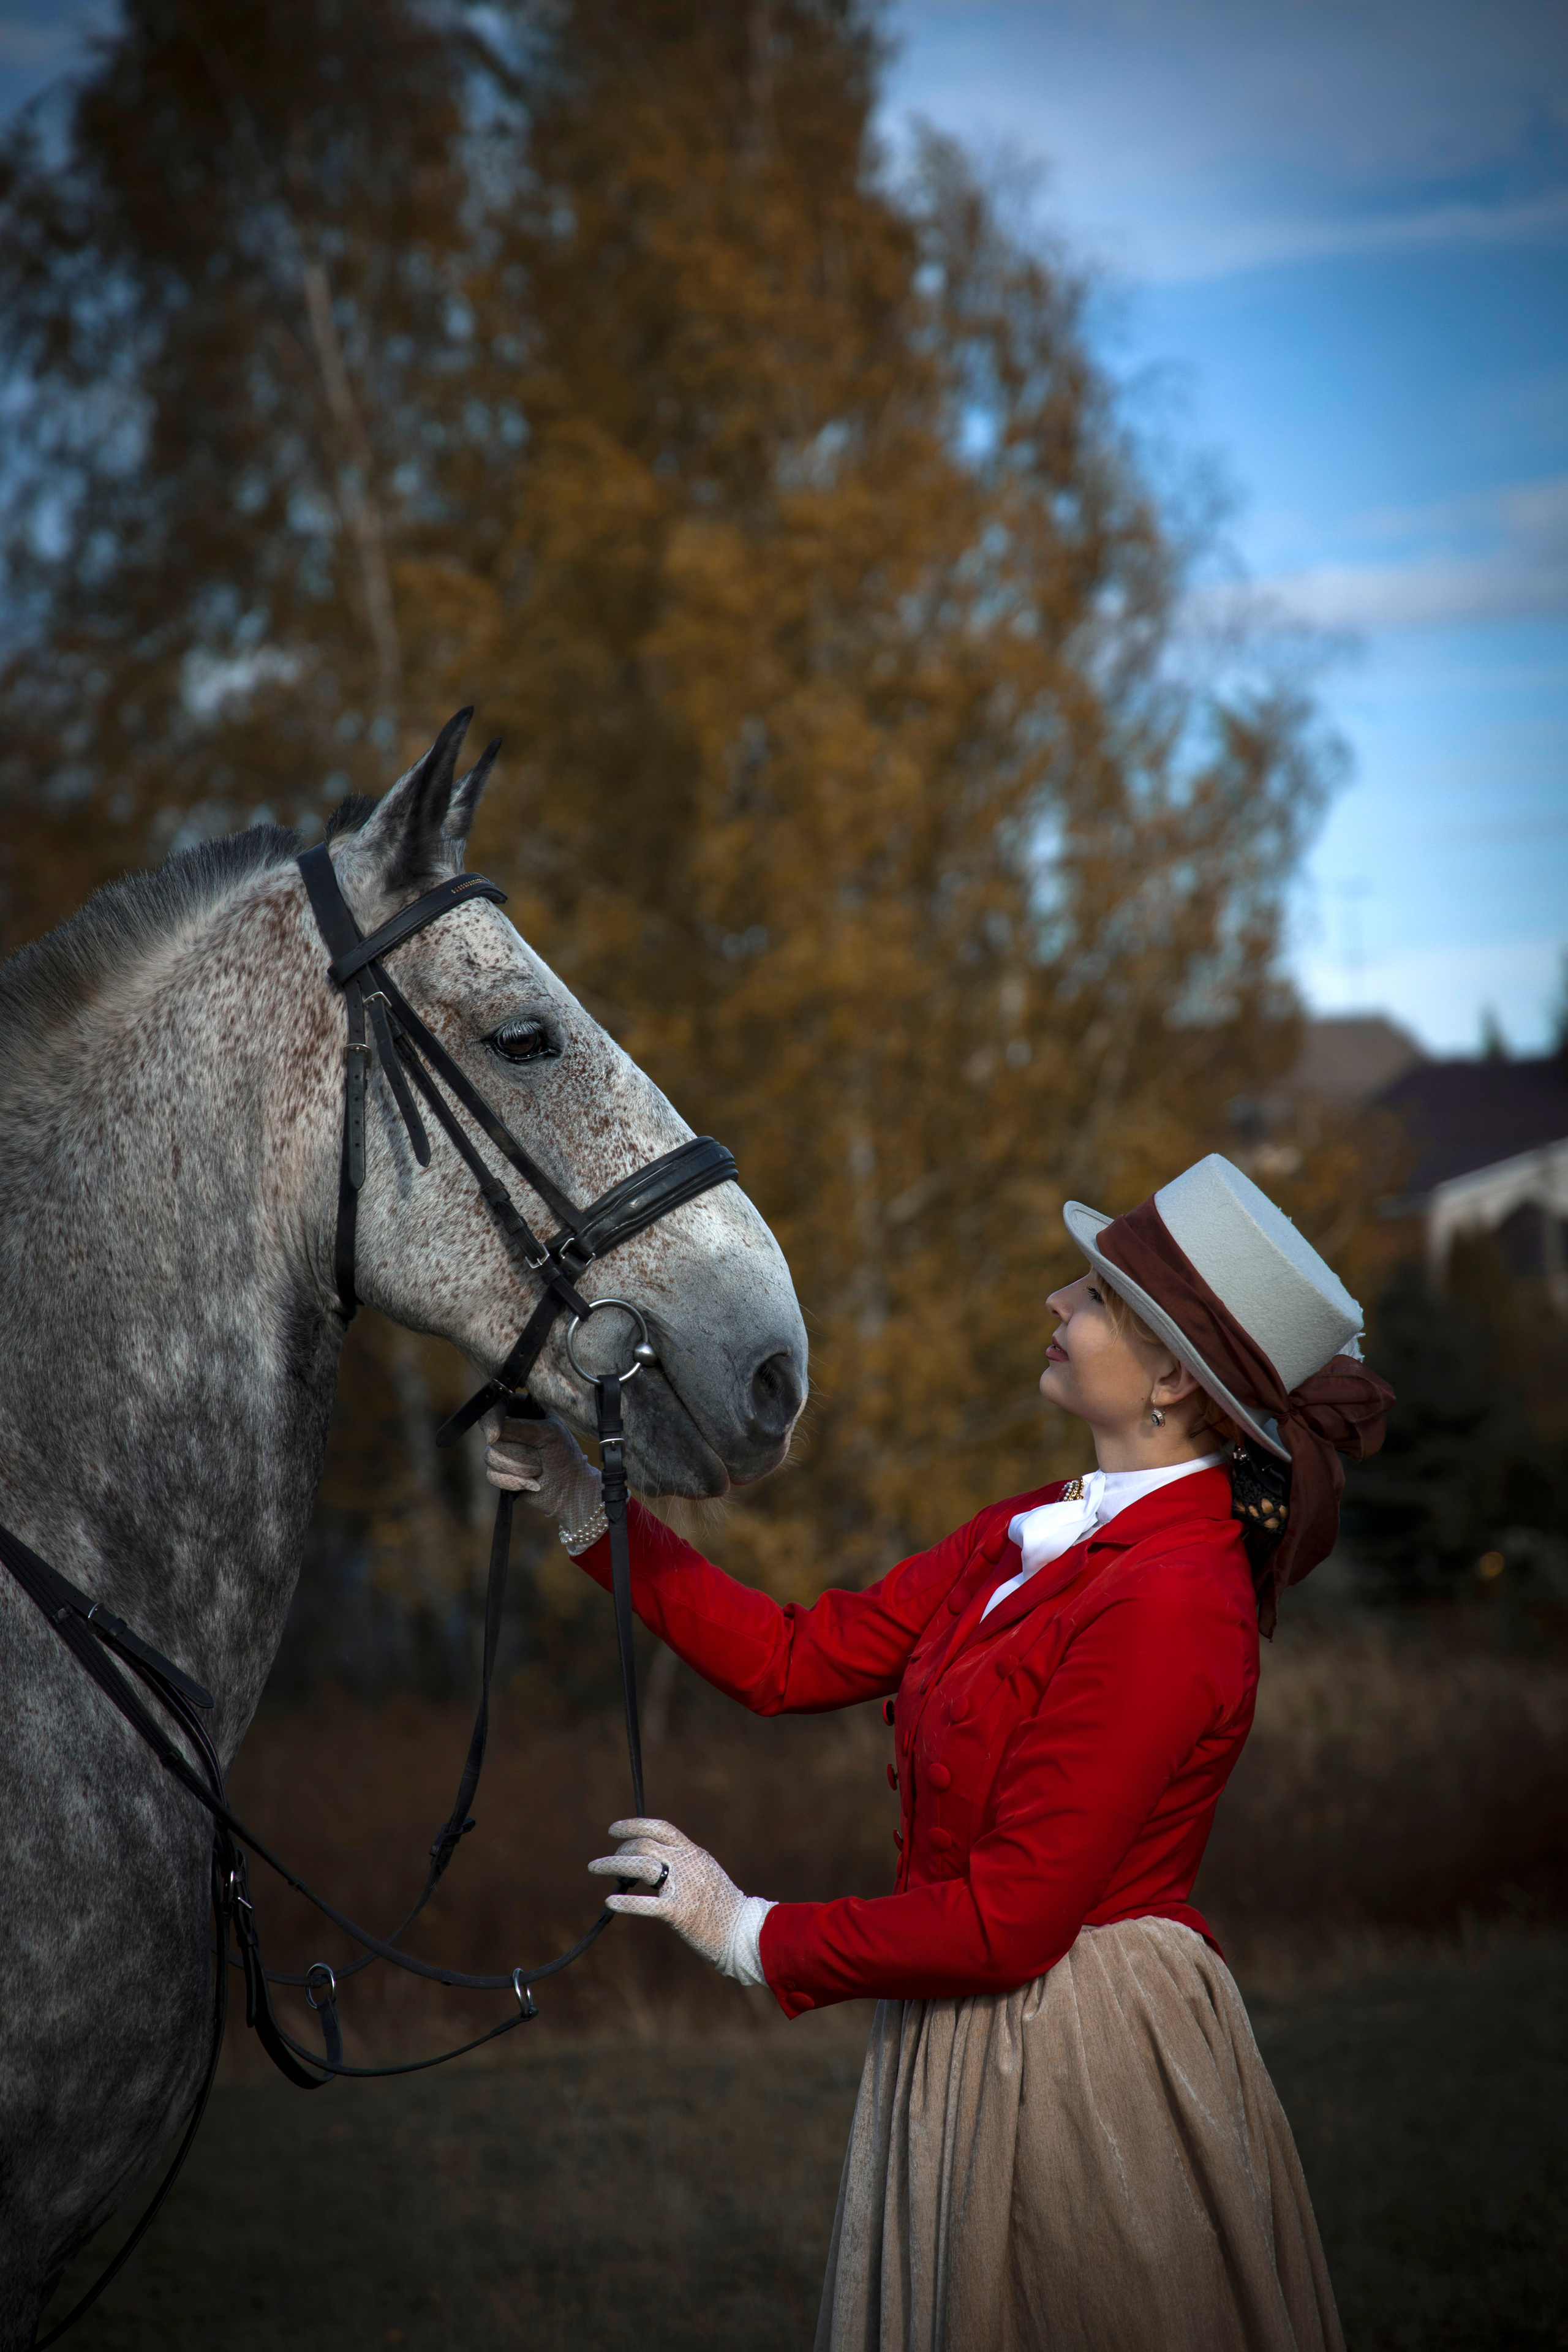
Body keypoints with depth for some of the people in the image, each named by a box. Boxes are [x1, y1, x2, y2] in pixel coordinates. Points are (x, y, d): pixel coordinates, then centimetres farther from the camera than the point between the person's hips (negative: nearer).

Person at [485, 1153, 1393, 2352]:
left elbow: (1006, 1923, -23)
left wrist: (751, 1932, -12)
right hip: (969, 2045, 9)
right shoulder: (1039, 1534, 5)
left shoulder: (1168, 1603, -23)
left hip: (1076, 2061, -9)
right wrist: (590, 1509, 7)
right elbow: (797, 1657, 9)